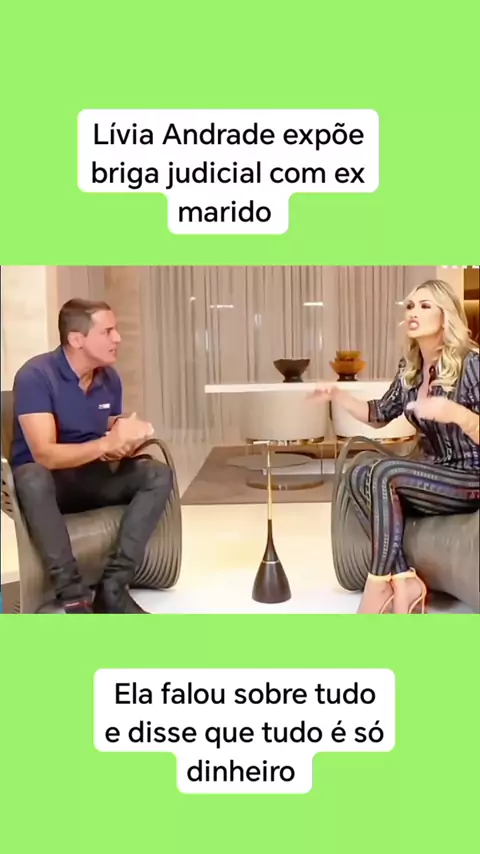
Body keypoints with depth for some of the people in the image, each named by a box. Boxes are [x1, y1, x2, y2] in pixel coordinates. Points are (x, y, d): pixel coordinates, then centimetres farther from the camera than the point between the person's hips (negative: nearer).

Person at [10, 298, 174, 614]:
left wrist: (127, 442, -18)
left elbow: (114, 437, 7)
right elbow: (44, 455, -29)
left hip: (91, 476, 6)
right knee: (32, 478, -40)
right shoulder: (36, 376, -20)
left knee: (158, 474, -17)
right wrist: (106, 444, -39)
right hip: (45, 482, -5)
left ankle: (113, 586, -23)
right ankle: (74, 596, -33)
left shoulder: (109, 377, 0)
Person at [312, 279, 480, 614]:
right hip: (435, 474, 7)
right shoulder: (410, 367, 6)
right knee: (359, 473, -16)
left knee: (386, 472, -27)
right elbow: (380, 414, 16)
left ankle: (381, 583, -16)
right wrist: (338, 395, 2)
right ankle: (403, 579, -19)